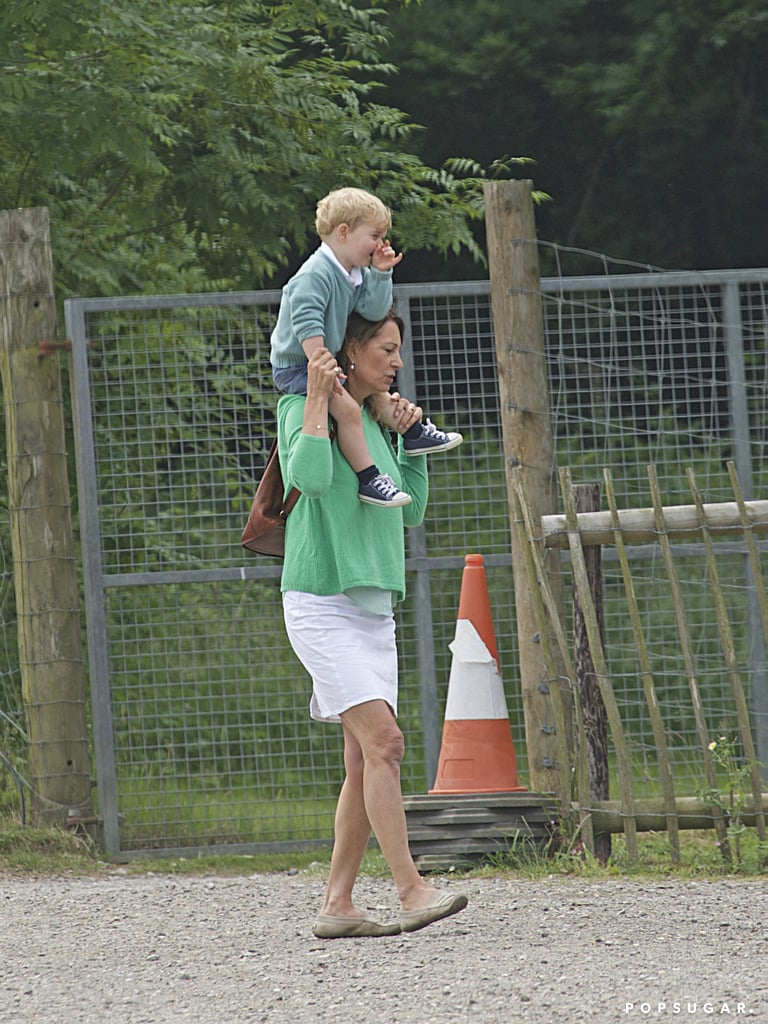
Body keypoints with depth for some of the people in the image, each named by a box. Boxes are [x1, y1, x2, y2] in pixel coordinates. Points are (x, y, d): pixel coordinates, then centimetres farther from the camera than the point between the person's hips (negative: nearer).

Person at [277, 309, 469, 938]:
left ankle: (338, 905, 5)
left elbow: (411, 512, 21)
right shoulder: (301, 409, -6)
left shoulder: (371, 423, 17)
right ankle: (411, 890, -22)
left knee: (365, 759, 3)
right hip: (322, 602, -8)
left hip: (373, 605, 8)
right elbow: (309, 478, -25)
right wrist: (318, 400, -20)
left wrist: (410, 440, 12)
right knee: (383, 740, -19)